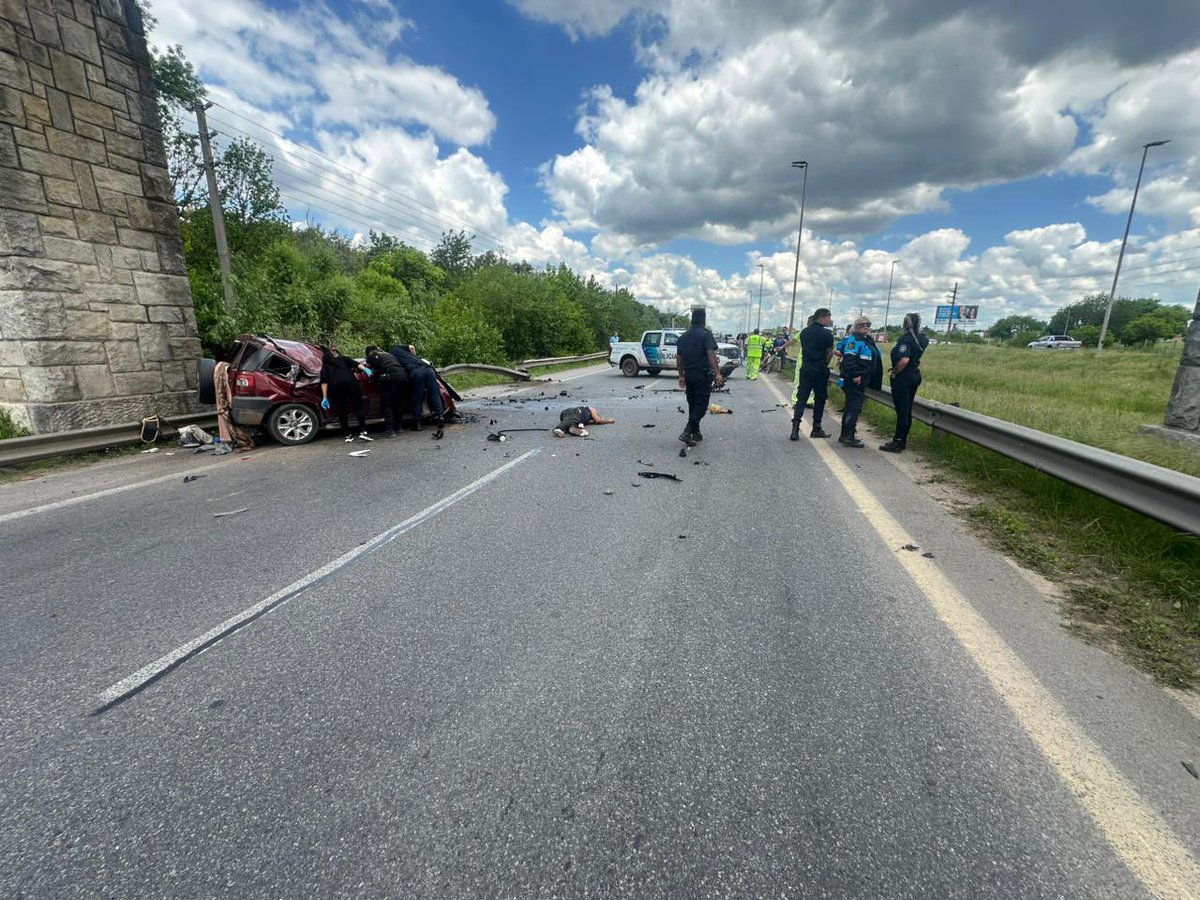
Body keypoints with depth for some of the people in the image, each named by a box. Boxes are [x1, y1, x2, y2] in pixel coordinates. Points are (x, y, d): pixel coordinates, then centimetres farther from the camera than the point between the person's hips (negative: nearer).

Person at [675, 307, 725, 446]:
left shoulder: (683, 336, 11)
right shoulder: (706, 334, -9)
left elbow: (678, 358, 14)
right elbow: (711, 354, -21)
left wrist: (681, 376, 21)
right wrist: (717, 373, -25)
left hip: (688, 375, 6)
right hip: (703, 375, -6)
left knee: (692, 404, 15)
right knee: (701, 405, -4)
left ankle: (695, 433, 21)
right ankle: (687, 432, -17)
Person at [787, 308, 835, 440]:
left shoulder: (804, 332, 9)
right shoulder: (827, 333, -9)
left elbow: (804, 349, 11)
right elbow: (830, 353, -6)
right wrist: (824, 365, 9)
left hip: (805, 368, 5)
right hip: (820, 370, -5)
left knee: (801, 398, 3)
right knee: (819, 399, 8)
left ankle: (795, 429, -8)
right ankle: (816, 429, 15)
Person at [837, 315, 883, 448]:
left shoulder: (869, 340, 19)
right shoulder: (853, 340, -12)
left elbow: (873, 360, 26)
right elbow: (848, 359, -23)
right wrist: (855, 375, -25)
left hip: (862, 379, 10)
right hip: (854, 380, -10)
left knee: (851, 407, 13)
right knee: (854, 407, -9)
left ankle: (846, 436, 20)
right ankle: (848, 437, -5)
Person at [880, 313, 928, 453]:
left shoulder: (906, 339, -18)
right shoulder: (921, 339, 9)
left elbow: (904, 360, -30)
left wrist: (894, 372, -18)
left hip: (903, 377, -9)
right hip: (915, 375, 9)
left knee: (902, 411, -5)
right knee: (907, 411, 14)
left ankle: (897, 443, 0)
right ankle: (902, 440, 22)